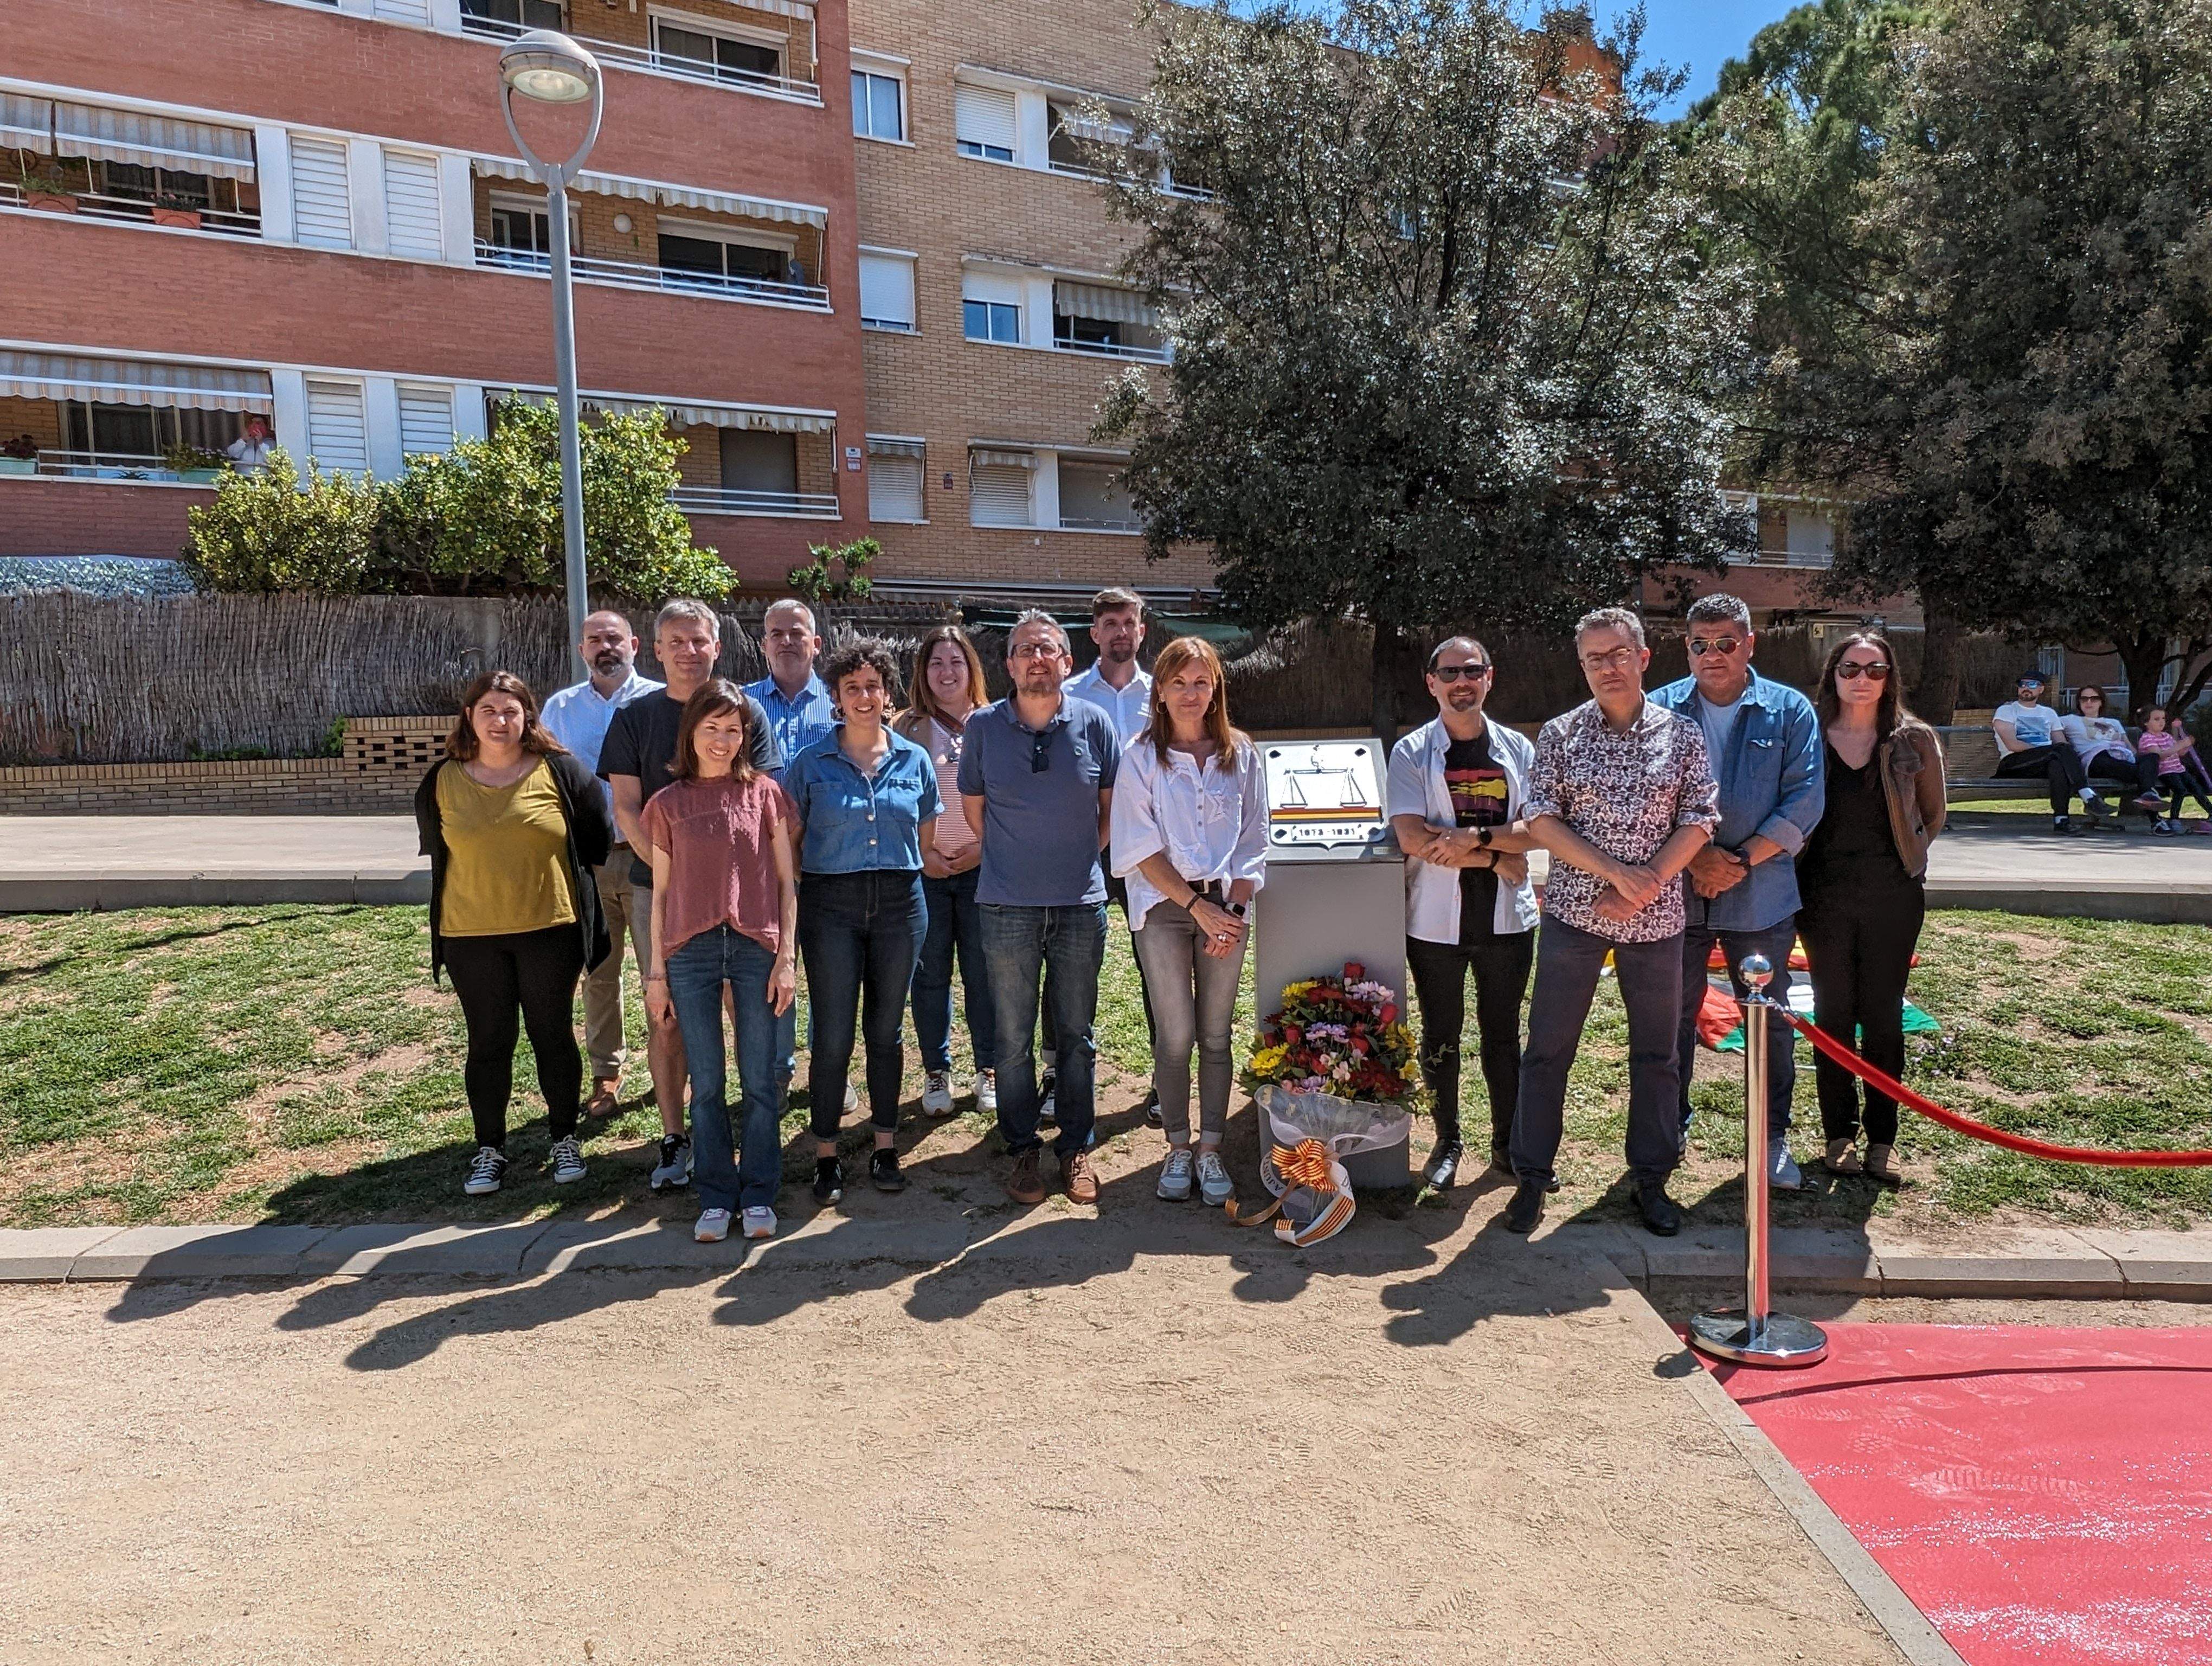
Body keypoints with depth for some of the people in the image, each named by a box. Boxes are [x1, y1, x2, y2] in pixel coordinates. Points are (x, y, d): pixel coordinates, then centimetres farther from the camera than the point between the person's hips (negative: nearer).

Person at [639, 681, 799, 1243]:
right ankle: (716, 1198, 18)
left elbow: (786, 881, 4)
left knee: (759, 1081, 4)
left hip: (756, 948, -1)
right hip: (691, 952, 1)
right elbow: (661, 892, 9)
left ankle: (759, 1196, 17)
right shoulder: (668, 804, 7)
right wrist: (656, 971, 7)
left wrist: (786, 959, -2)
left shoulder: (764, 792, 5)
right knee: (706, 1085, 6)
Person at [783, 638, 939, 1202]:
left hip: (899, 903, 2)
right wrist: (836, 870, 2)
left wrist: (894, 874, 9)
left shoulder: (915, 760, 5)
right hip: (831, 906, -2)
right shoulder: (810, 764, 0)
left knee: (886, 1030, 11)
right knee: (833, 1036, 0)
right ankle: (826, 1156, 12)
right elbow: (789, 842, 4)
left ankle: (886, 1148, 22)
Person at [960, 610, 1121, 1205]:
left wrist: (1081, 857, 7)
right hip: (1008, 907, 0)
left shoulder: (1094, 724, -1)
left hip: (1081, 904, 1)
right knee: (1014, 1039, 7)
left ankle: (1076, 1149, 23)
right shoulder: (983, 726, -2)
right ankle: (1022, 1150, 21)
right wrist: (1015, 859, 9)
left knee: (1075, 1036, 10)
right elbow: (973, 806, 10)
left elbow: (1112, 805, 10)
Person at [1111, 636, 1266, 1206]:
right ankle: (1178, 1149, 16)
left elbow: (1254, 842, 5)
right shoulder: (1141, 757, -2)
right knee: (1175, 1036, 1)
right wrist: (1199, 908, -12)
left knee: (1216, 1035, 6)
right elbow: (1142, 848, -6)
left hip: (1225, 905, 2)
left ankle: (1211, 1150, 17)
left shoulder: (1241, 754, 5)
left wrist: (1233, 910, -8)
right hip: (1163, 907, -2)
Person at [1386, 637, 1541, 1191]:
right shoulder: (1411, 753, -3)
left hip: (1507, 917, 2)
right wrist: (1499, 859, -12)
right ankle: (1448, 1142, 25)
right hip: (1436, 919, -2)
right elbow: (1413, 839, -14)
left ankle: (1508, 1143, 26)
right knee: (1440, 1037, 9)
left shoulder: (1518, 749, 6)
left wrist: (1476, 837, -20)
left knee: (1503, 1034, 12)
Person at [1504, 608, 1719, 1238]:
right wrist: (1615, 872, -15)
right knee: (1548, 1050, 4)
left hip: (1656, 918, 1)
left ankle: (1651, 1178, 26)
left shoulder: (1683, 736, 2)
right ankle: (1532, 1176, 16)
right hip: (1573, 912, -1)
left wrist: (1644, 885, -13)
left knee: (1656, 1053, 10)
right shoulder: (1560, 735, 0)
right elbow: (1542, 819, -6)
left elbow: (1698, 822, -1)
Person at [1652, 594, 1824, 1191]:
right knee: (1672, 1017, 11)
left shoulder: (1790, 711, 1)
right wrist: (1694, 856, -15)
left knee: (1770, 1020, 9)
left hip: (1760, 895, 0)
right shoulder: (1660, 710, 1)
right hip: (1675, 892, 1)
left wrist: (1743, 859, -14)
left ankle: (1773, 1136, 25)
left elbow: (1804, 800, -5)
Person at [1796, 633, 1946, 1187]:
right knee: (1833, 1014, 5)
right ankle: (1839, 1134, 16)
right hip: (1825, 894, 0)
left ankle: (1881, 1139, 15)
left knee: (1883, 1016, 5)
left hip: (1893, 896, 0)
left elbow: (1932, 815, 14)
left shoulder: (1914, 741, 0)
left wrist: (1905, 857, 9)